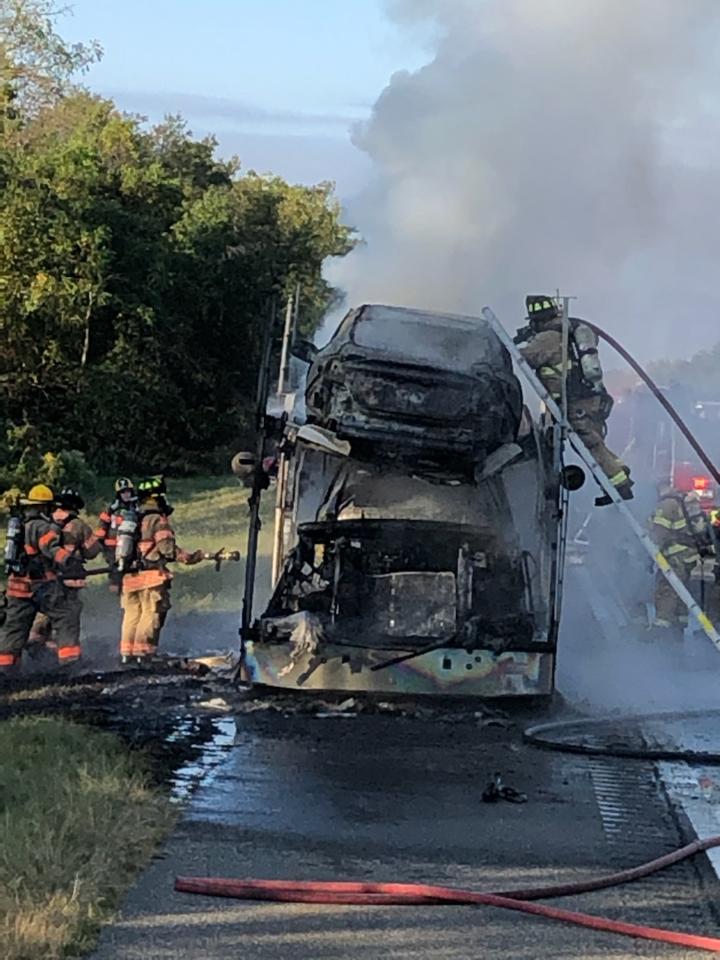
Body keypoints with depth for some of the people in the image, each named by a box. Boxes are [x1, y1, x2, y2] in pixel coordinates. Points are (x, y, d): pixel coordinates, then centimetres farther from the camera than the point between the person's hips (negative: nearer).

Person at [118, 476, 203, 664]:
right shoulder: (158, 520, -8)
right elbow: (167, 548, -16)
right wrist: (190, 557, -11)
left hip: (130, 576, 7)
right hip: (152, 576, -7)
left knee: (131, 615, 12)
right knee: (151, 614, -4)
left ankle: (127, 654, 14)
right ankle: (143, 655, -9)